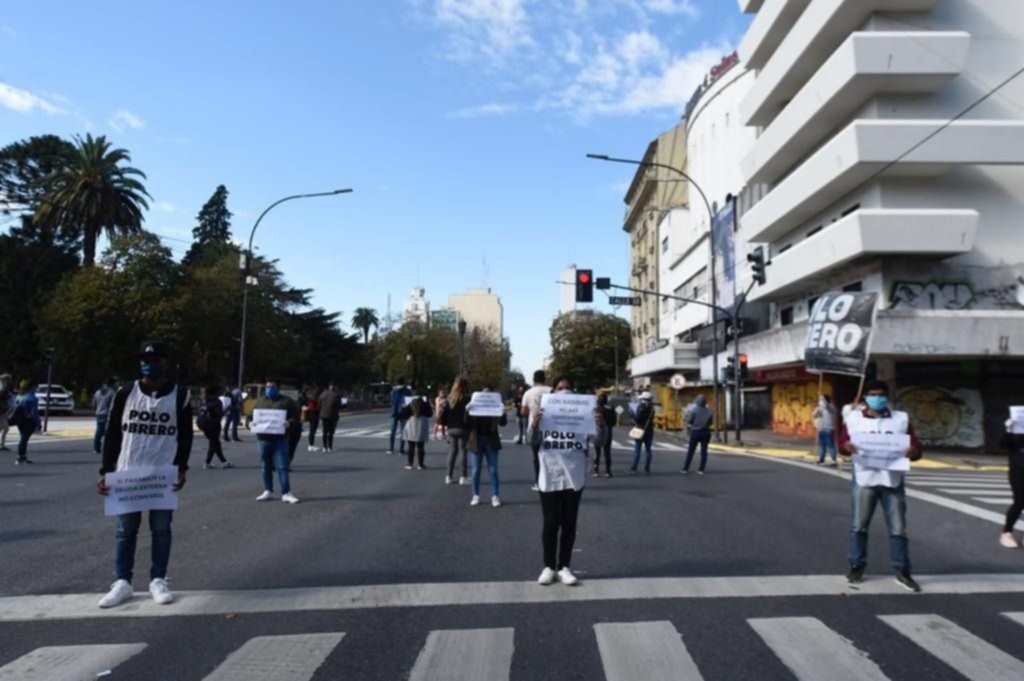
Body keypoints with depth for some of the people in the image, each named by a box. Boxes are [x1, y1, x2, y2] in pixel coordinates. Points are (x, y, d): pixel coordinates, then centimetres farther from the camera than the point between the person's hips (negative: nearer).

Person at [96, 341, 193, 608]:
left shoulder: (180, 396, 1)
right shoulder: (125, 394, 2)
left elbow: (185, 436, 4)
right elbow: (113, 435, 5)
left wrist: (181, 468, -6)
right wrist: (106, 471, -1)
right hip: (126, 474, 1)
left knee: (161, 529, 6)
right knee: (126, 530, 8)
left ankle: (158, 580, 18)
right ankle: (122, 582, 19)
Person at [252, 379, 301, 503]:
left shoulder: (287, 401, 3)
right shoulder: (259, 402, 15)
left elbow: (296, 416, 0)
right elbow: (251, 415, 18)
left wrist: (290, 423, -21)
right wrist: (252, 422, -4)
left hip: (280, 439, -4)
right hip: (263, 439, 4)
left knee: (282, 466, -6)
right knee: (266, 467, 11)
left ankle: (286, 493, -5)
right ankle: (268, 492, 22)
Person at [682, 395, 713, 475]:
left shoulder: (694, 410, -13)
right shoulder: (708, 411, -4)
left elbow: (689, 421, -11)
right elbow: (710, 423, 3)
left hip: (695, 432, -2)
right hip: (705, 432, 2)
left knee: (690, 451, 6)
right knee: (704, 451, 7)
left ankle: (685, 469, 7)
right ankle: (701, 470, 3)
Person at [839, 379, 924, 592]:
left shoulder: (901, 419, 7)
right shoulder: (853, 418, 5)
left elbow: (916, 446, 5)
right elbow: (842, 443, 7)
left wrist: (913, 452, -18)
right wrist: (847, 447, -16)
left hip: (893, 481, 1)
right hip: (864, 480, -1)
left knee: (898, 528, 4)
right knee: (858, 526, 5)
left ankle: (902, 572, 14)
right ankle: (857, 566, 17)